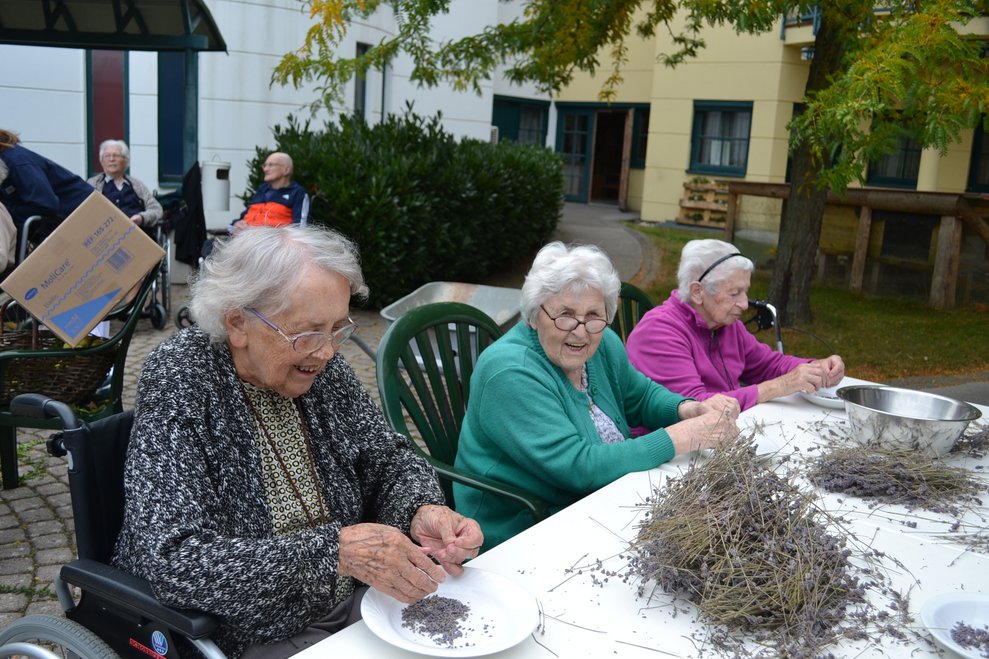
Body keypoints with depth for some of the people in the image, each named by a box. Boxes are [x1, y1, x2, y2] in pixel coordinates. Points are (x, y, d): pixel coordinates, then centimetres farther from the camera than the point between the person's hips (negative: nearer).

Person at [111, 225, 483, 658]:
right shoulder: (178, 385, -21)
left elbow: (387, 459, 5)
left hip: (352, 602, 5)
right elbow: (172, 566, -29)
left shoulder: (319, 364, -5)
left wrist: (422, 511, -17)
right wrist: (334, 550, -36)